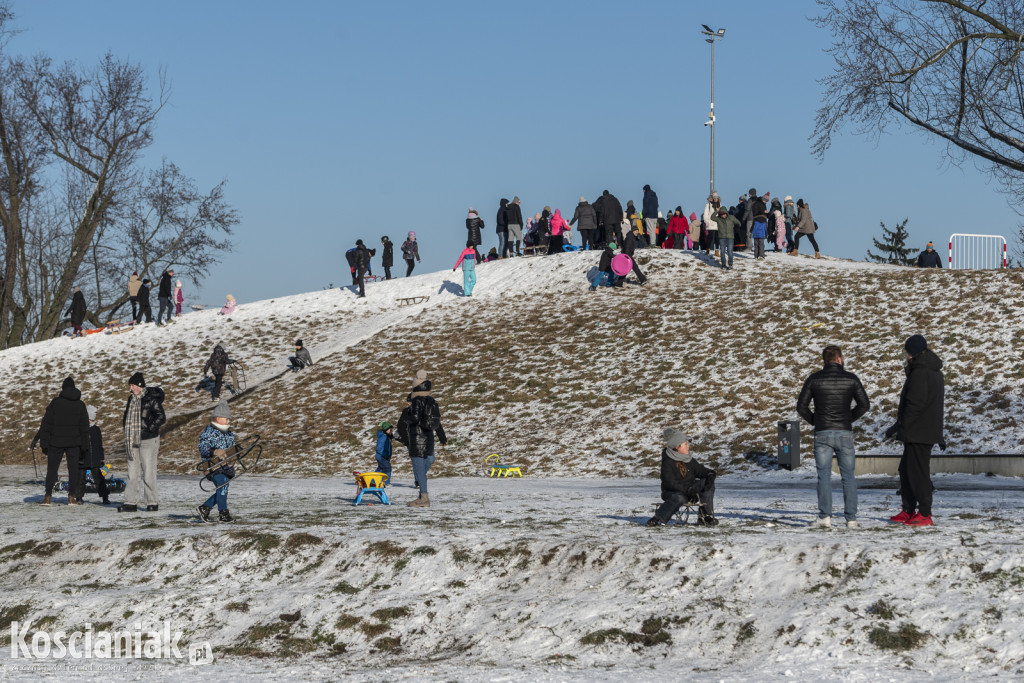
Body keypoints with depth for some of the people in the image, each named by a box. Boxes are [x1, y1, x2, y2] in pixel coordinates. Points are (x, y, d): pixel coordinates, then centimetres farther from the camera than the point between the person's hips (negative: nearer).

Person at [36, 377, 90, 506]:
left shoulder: (55, 402, -3)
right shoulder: (80, 404, 4)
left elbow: (46, 424, -4)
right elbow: (84, 427, 8)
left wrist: (44, 442, 0)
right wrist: (84, 445, 13)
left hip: (56, 442, -1)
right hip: (74, 443, 1)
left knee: (52, 469, 4)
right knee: (73, 469, 5)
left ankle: (47, 497, 0)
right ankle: (71, 497, 1)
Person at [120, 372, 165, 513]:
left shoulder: (151, 399, -9)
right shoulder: (132, 399, 14)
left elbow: (161, 417, -13)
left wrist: (149, 428, -16)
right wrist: (125, 423, 9)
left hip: (148, 440, -7)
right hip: (133, 441, 7)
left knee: (148, 473, -4)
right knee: (133, 474, 6)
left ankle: (152, 502, 3)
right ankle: (131, 503, 8)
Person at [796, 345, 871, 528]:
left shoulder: (814, 379, 1)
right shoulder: (851, 378, 1)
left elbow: (801, 407, 0)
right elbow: (864, 404, 3)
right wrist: (849, 419, 13)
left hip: (822, 433, 0)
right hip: (845, 433, 1)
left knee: (824, 475, 1)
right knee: (848, 476, 6)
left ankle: (824, 516, -8)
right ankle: (851, 518, 2)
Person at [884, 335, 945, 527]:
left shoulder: (919, 373, -17)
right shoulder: (935, 372, 16)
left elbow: (914, 405, -22)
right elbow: (936, 404, 21)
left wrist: (900, 427, -17)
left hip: (918, 432, -10)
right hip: (930, 430, 10)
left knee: (918, 473, -6)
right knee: (906, 470, 16)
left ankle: (925, 514, -5)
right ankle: (908, 511, 21)